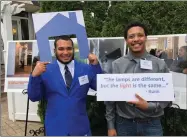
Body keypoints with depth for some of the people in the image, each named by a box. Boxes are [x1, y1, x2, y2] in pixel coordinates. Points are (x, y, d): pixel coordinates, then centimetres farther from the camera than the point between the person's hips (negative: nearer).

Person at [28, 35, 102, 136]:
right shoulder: (45, 70, -4)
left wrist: (96, 65, -12)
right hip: (55, 128, -1)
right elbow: (34, 97, -4)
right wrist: (35, 75, -20)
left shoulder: (86, 69, 1)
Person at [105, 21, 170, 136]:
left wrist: (149, 106, -16)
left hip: (151, 124, 0)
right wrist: (111, 126, 0)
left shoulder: (160, 65, -3)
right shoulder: (117, 65, -2)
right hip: (124, 123, 1)